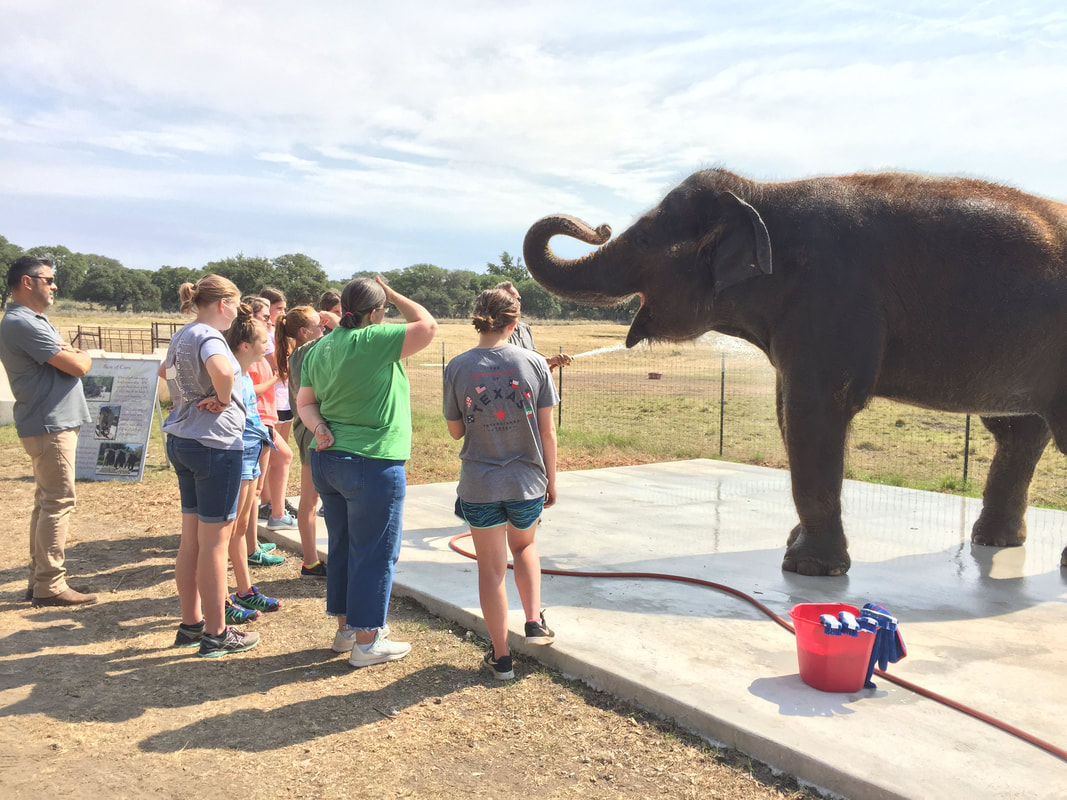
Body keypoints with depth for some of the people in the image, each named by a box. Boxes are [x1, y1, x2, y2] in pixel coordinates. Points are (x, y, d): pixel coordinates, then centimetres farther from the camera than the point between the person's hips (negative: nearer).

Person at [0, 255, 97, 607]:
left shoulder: (34, 320, 17)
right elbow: (78, 366, -19)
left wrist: (70, 354, -3)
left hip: (52, 423, 10)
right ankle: (49, 585, -1)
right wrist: (82, 356, 2)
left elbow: (70, 356, 17)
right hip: (50, 426, -10)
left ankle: (40, 578, 21)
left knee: (47, 501, 14)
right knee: (59, 502, -7)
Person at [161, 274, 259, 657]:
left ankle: (191, 624, 26)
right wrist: (223, 399, -18)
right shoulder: (208, 336, -16)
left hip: (182, 440, 9)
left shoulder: (181, 336, 13)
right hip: (215, 443, -9)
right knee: (215, 543, 0)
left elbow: (165, 370, 33)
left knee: (190, 540, 15)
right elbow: (223, 370, -38)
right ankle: (216, 635, 10)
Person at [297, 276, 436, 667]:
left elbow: (305, 402, 9)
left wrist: (319, 427, -8)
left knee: (342, 546, 18)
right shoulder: (373, 342, -16)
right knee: (375, 553, 3)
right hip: (372, 464, -8)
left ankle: (346, 627, 31)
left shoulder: (318, 349, 9)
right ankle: (366, 642, 11)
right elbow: (427, 325, -13)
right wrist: (393, 295, -1)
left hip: (328, 460, 8)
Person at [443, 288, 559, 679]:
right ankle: (534, 621, 19)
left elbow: (455, 430, 2)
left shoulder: (457, 367, -7)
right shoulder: (534, 363, -7)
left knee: (491, 569, 13)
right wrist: (551, 480, 7)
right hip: (528, 482, 1)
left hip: (479, 485, -1)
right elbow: (547, 431, -3)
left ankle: (501, 656, 22)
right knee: (524, 547, 30)